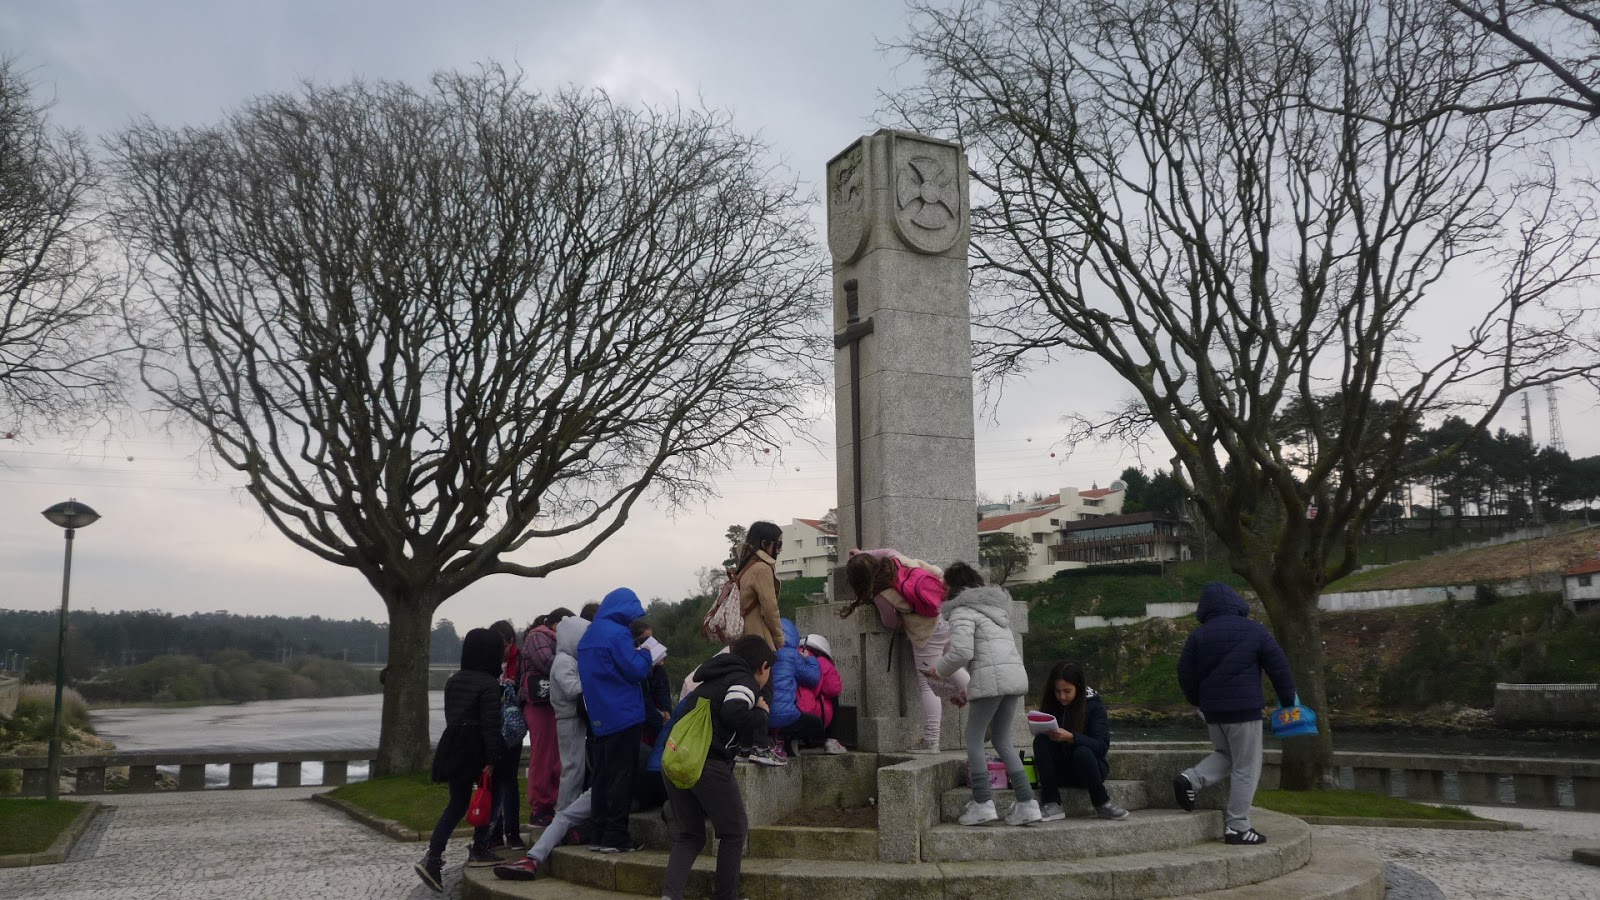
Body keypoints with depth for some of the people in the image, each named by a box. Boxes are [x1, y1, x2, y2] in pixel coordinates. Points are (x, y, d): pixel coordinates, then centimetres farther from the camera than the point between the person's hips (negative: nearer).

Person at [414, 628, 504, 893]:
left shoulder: (454, 681, 10)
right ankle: (478, 851, 17)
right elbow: (491, 725, -18)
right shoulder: (490, 684, -14)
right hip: (476, 749, -7)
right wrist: (492, 758, -17)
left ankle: (433, 859, -1)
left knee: (457, 804, 11)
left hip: (452, 746, 7)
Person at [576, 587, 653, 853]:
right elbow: (637, 671, -17)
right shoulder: (617, 634, -13)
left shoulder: (589, 635, 15)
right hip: (623, 715, -8)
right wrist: (644, 654, 3)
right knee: (621, 776, -4)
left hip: (598, 718, 8)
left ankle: (599, 835, 13)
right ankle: (615, 836, -3)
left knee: (602, 775, 11)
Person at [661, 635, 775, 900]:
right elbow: (733, 713, -18)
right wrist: (762, 713, 2)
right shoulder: (745, 680, 1)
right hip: (707, 762, -7)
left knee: (688, 834, 13)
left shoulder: (717, 679, 28)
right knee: (734, 830, 10)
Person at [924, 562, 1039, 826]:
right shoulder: (993, 607, 26)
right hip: (1016, 675, 8)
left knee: (974, 738, 3)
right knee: (1003, 741, 14)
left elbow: (961, 652, -15)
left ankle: (983, 804, -2)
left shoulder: (963, 611, -2)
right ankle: (1027, 803, 7)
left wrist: (938, 670, 2)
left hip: (991, 678, -8)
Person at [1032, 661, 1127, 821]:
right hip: (1059, 771, 3)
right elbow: (1040, 740, -2)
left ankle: (1102, 803, -16)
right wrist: (1048, 734, -26)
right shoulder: (1050, 705, 0)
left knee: (1082, 751, -36)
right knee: (1040, 741, -25)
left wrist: (1071, 737, -34)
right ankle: (1052, 804, -28)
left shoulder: (1093, 705, -9)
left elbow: (1102, 745, -19)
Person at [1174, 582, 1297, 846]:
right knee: (1246, 768, 3)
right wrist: (1288, 701, 11)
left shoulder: (1198, 636, 4)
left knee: (1225, 754, 24)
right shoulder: (1254, 631, -2)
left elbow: (1185, 676, 6)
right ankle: (1238, 827, 3)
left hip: (1212, 710, 4)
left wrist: (1199, 702, 22)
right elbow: (1279, 668, -1)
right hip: (1245, 709, -4)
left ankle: (1191, 779, 0)